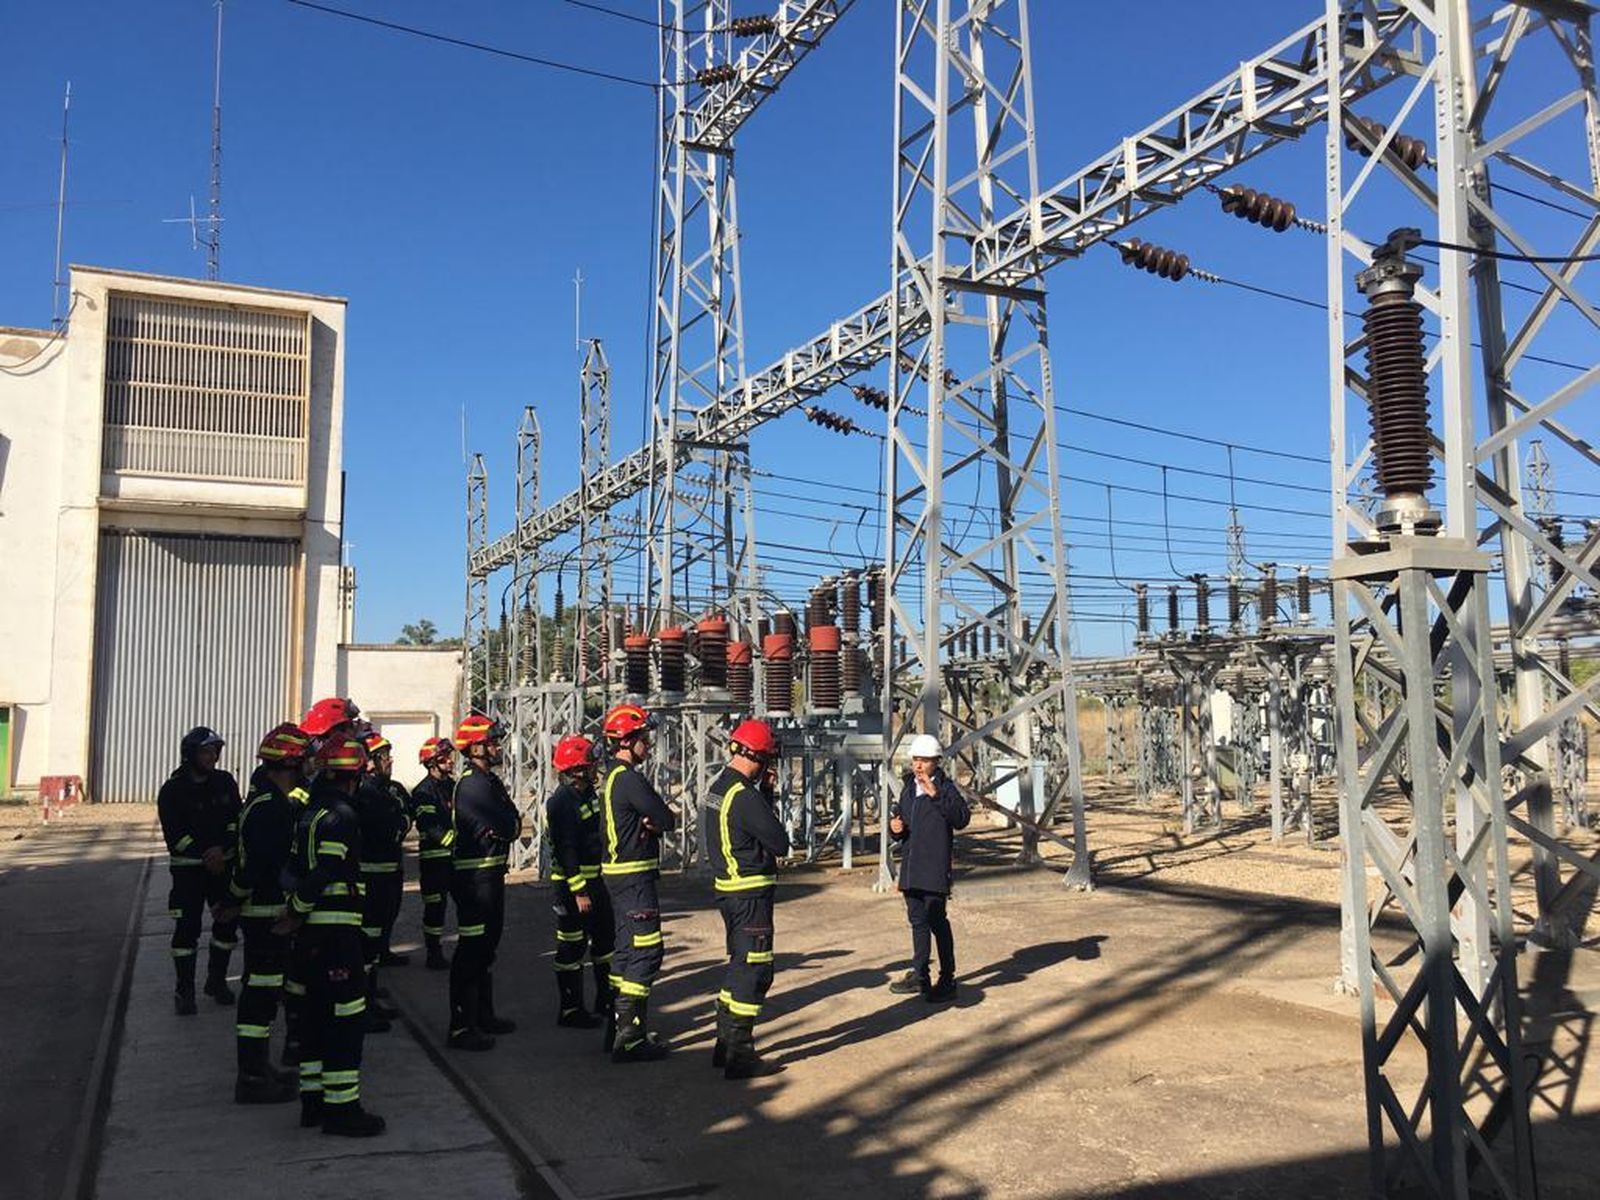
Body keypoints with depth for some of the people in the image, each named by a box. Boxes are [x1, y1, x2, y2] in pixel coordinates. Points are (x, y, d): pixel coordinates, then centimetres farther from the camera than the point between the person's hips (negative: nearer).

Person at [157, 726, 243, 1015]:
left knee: (228, 921, 7)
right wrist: (205, 856, -17)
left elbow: (236, 820, 3)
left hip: (223, 862, 4)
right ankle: (185, 990, 6)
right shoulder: (172, 790, -7)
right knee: (187, 927, -4)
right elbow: (174, 835, -11)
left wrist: (222, 847, -14)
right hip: (188, 868, -4)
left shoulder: (225, 782, 4)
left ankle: (217, 980, 23)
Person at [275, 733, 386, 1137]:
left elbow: (294, 869, 11)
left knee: (316, 1013, 16)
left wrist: (294, 913, 7)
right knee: (347, 1018, -3)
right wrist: (295, 916, -11)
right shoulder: (341, 816, -16)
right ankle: (341, 1107, 1)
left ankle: (313, 1100, 24)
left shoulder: (310, 813, 12)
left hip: (311, 932, 9)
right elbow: (323, 873, -22)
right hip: (337, 930, -9)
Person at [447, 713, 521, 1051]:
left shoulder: (490, 780, 15)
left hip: (491, 874, 11)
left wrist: (506, 827, -8)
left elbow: (513, 822, 12)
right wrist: (509, 826, -1)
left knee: (486, 947, 18)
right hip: (475, 875, -10)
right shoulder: (472, 784, -17)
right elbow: (509, 826, -21)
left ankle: (483, 1015, 30)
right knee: (471, 950, -6)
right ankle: (461, 1027, 0)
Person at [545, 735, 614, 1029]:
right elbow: (566, 850, -22)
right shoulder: (561, 803, -20)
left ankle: (606, 999, 32)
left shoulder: (589, 792, 9)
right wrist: (579, 892, -23)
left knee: (605, 938, 18)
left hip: (595, 878, 10)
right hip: (572, 883, -10)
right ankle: (570, 1009, 12)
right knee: (572, 946, 1)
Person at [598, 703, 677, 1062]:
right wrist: (658, 822, 3)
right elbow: (668, 820, -16)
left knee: (627, 948, 16)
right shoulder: (629, 779, -18)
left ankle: (618, 1028, 25)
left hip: (618, 872, 11)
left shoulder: (613, 777, 14)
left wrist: (651, 823, -9)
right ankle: (629, 1039, -8)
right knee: (646, 951, -9)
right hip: (634, 875, -11)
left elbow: (657, 819, 12)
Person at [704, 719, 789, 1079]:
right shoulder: (745, 796, -21)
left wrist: (766, 791, 6)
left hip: (728, 889, 10)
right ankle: (739, 1055, 3)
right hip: (751, 894, -10)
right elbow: (780, 844, -15)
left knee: (740, 965, 20)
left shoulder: (719, 788, 9)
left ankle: (725, 1044, 28)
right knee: (754, 970, -2)